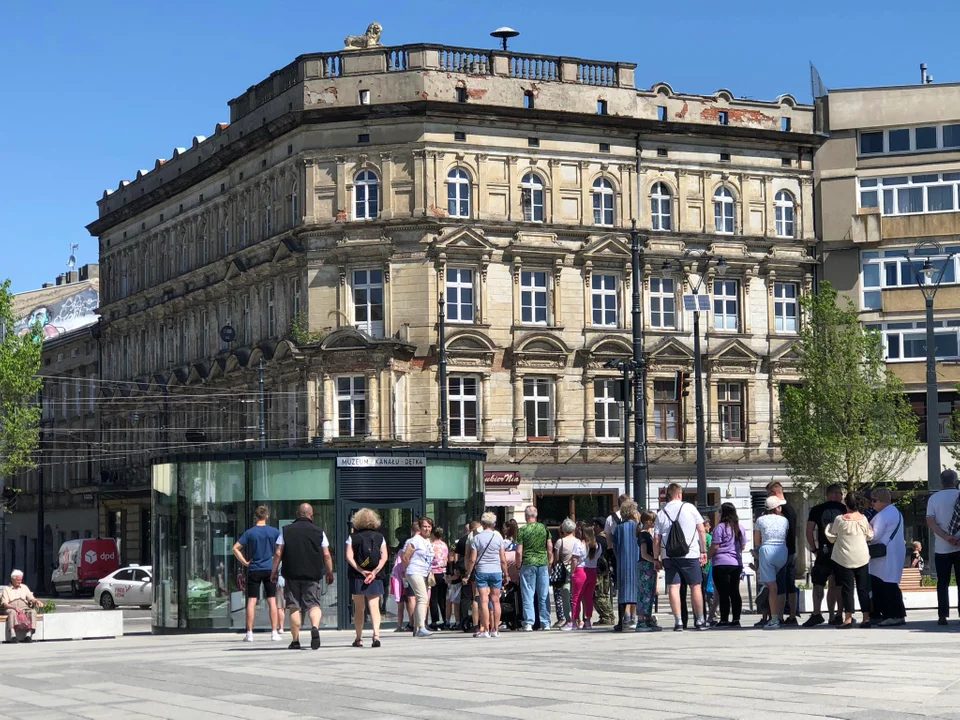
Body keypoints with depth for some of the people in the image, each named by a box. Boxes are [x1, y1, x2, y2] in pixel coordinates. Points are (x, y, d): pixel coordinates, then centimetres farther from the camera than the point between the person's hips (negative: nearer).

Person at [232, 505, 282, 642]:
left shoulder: (249, 532, -1)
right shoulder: (274, 531, 1)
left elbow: (235, 548, -6)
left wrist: (245, 562, 0)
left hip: (254, 570, -1)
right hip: (270, 569, 1)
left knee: (251, 601, 1)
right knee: (272, 601, 4)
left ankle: (249, 633, -2)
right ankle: (274, 632, 3)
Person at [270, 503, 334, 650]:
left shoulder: (286, 531, 3)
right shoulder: (318, 532, 3)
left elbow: (278, 553, 0)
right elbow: (326, 555, 2)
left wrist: (273, 572, 7)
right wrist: (329, 573, 11)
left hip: (291, 575, 0)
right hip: (312, 576, 0)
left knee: (294, 607, 6)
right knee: (313, 604, 4)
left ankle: (295, 640, 6)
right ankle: (315, 627, -25)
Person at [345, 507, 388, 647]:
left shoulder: (352, 537, 0)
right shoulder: (379, 537, 4)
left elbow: (349, 557, -10)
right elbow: (384, 557, -5)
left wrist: (361, 571, -12)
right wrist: (374, 572, -11)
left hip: (356, 577, 0)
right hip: (375, 578, 1)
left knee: (359, 608, 10)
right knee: (374, 607, -1)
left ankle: (359, 638, 12)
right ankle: (376, 634, -21)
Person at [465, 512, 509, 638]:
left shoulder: (477, 537, -4)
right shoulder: (498, 537, 2)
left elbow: (472, 559, -5)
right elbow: (503, 559, 3)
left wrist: (468, 574, 4)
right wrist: (505, 573, 14)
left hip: (481, 571, -2)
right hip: (496, 571, 2)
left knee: (484, 601, -2)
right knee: (495, 600, 8)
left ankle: (485, 630, -5)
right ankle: (495, 629, 10)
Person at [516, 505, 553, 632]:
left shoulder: (522, 530, -7)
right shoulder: (544, 528, 4)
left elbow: (519, 552, -8)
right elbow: (550, 547, 6)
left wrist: (519, 565, 2)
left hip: (528, 564, -3)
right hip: (543, 563, 3)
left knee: (528, 595, 1)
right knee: (544, 595, 8)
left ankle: (529, 623, -3)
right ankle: (545, 623, 9)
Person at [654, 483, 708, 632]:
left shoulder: (661, 513, 6)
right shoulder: (690, 508, 3)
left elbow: (656, 539, 4)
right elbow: (701, 530, 2)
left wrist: (657, 558, 10)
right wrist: (703, 551, 9)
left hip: (669, 556, 1)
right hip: (690, 554, -1)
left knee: (673, 587, 1)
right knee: (695, 587, 7)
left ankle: (678, 621, -4)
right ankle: (700, 621, 12)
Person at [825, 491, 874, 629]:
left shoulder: (840, 519, -10)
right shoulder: (863, 519, -3)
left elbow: (831, 537, 0)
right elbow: (870, 536, 7)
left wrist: (830, 526, 18)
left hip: (845, 559, -2)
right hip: (862, 558, 2)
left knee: (847, 588, 1)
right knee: (863, 588, 7)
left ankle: (848, 618, -3)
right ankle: (866, 617, 5)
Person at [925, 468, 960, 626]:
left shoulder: (933, 498, 4)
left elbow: (930, 521, -7)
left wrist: (946, 537, -12)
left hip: (941, 548, 1)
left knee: (942, 583, 6)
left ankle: (942, 615, -1)